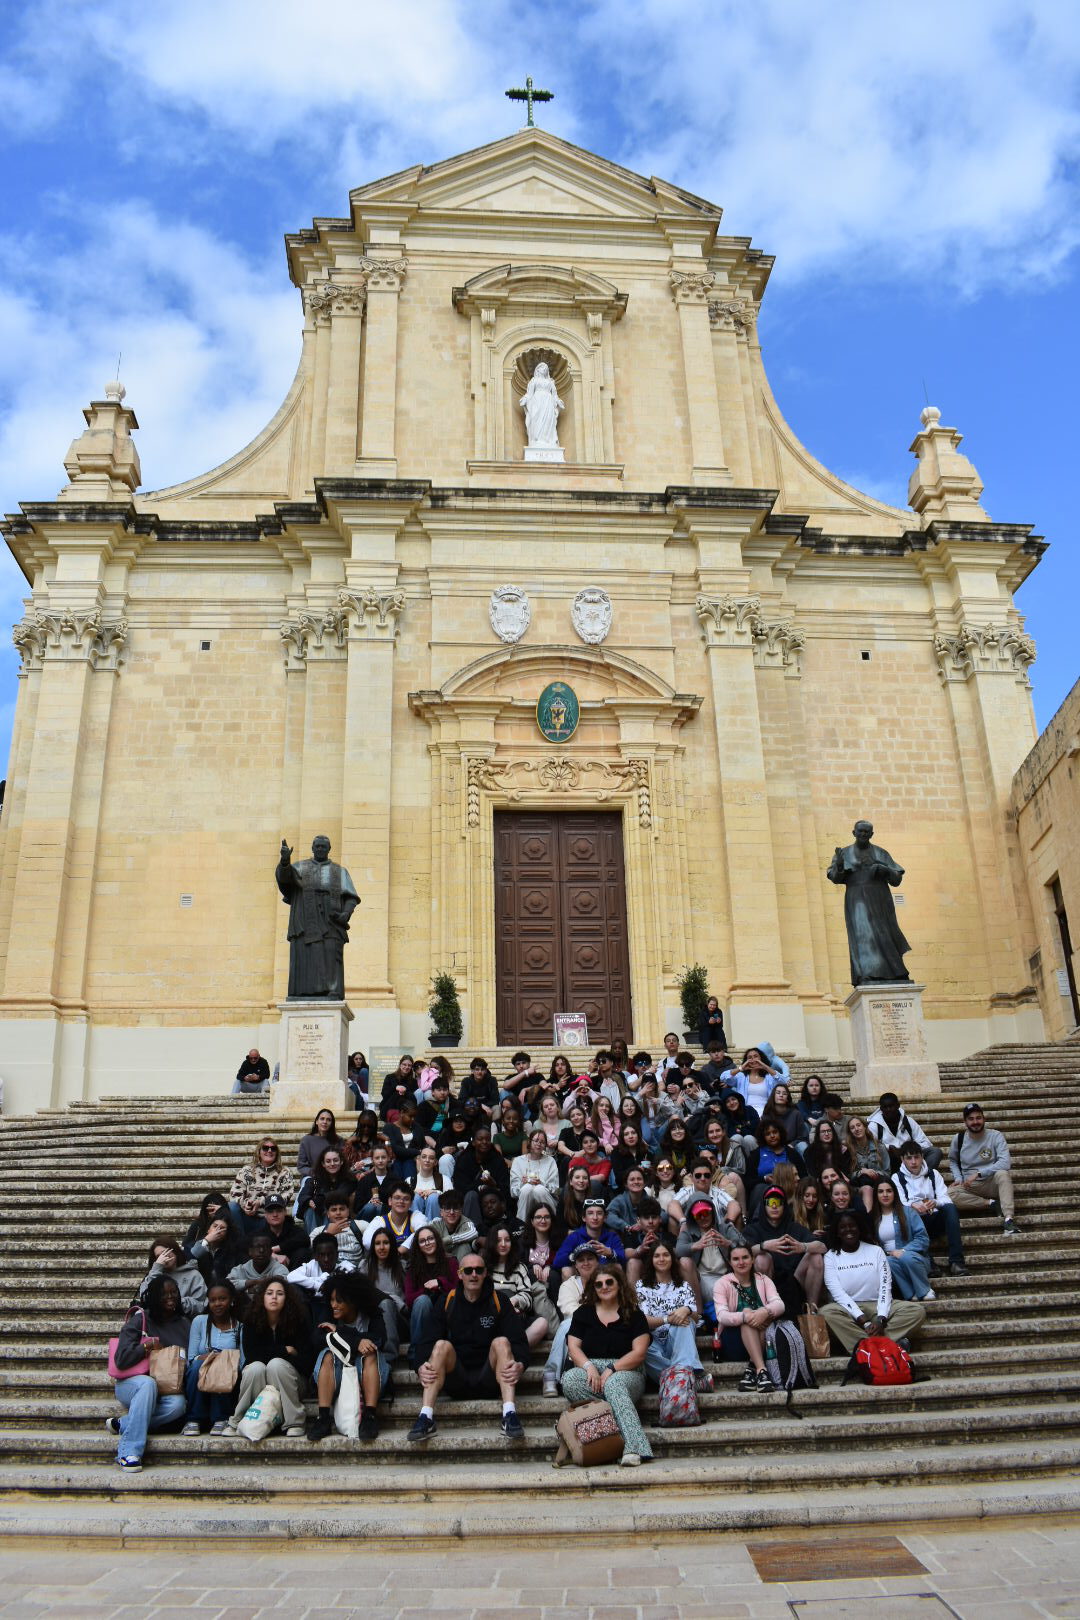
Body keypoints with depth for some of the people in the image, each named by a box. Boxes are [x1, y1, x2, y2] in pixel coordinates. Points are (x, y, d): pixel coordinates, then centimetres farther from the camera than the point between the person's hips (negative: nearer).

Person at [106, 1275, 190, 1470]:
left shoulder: (183, 1323, 12)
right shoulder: (140, 1320, -1)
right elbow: (121, 1360, -8)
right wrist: (147, 1346, -16)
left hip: (168, 1389, 3)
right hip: (130, 1384, -3)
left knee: (178, 1404, -31)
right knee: (148, 1383, -38)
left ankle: (122, 1424, -21)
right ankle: (128, 1451, -37)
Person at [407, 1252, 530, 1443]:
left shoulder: (499, 1301, 4)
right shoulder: (447, 1302, 6)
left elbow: (519, 1341, -5)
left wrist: (520, 1365, -27)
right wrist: (421, 1368, -24)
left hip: (489, 1381, -1)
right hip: (455, 1383, 1)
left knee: (501, 1342, -25)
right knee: (442, 1345, -24)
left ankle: (510, 1416, -36)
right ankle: (425, 1418, -34)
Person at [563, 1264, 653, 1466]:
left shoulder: (633, 1314, 6)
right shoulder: (584, 1313, 15)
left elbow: (639, 1352, -4)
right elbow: (573, 1347, 5)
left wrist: (612, 1370, -16)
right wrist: (589, 1367, -15)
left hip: (626, 1372, -2)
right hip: (591, 1369, 3)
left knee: (613, 1384, -38)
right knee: (569, 1379, -31)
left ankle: (634, 1448, -47)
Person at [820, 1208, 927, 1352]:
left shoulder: (876, 1250, 7)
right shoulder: (831, 1257, 2)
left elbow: (885, 1286, -3)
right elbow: (837, 1292, -10)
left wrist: (880, 1319, -20)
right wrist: (863, 1320, -23)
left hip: (876, 1306, 2)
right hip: (848, 1308, -2)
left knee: (917, 1311, -22)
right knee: (826, 1312, -34)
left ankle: (866, 1343, -31)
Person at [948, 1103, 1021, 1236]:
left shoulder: (995, 1136, -7)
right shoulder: (959, 1138, 2)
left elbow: (1006, 1162, -20)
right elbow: (952, 1161, 19)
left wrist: (978, 1174, -24)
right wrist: (958, 1178, 0)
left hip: (993, 1183, -2)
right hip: (969, 1186, 2)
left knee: (1003, 1173, -37)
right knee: (949, 1194, -30)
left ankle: (1009, 1220, -40)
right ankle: (991, 1203, -20)